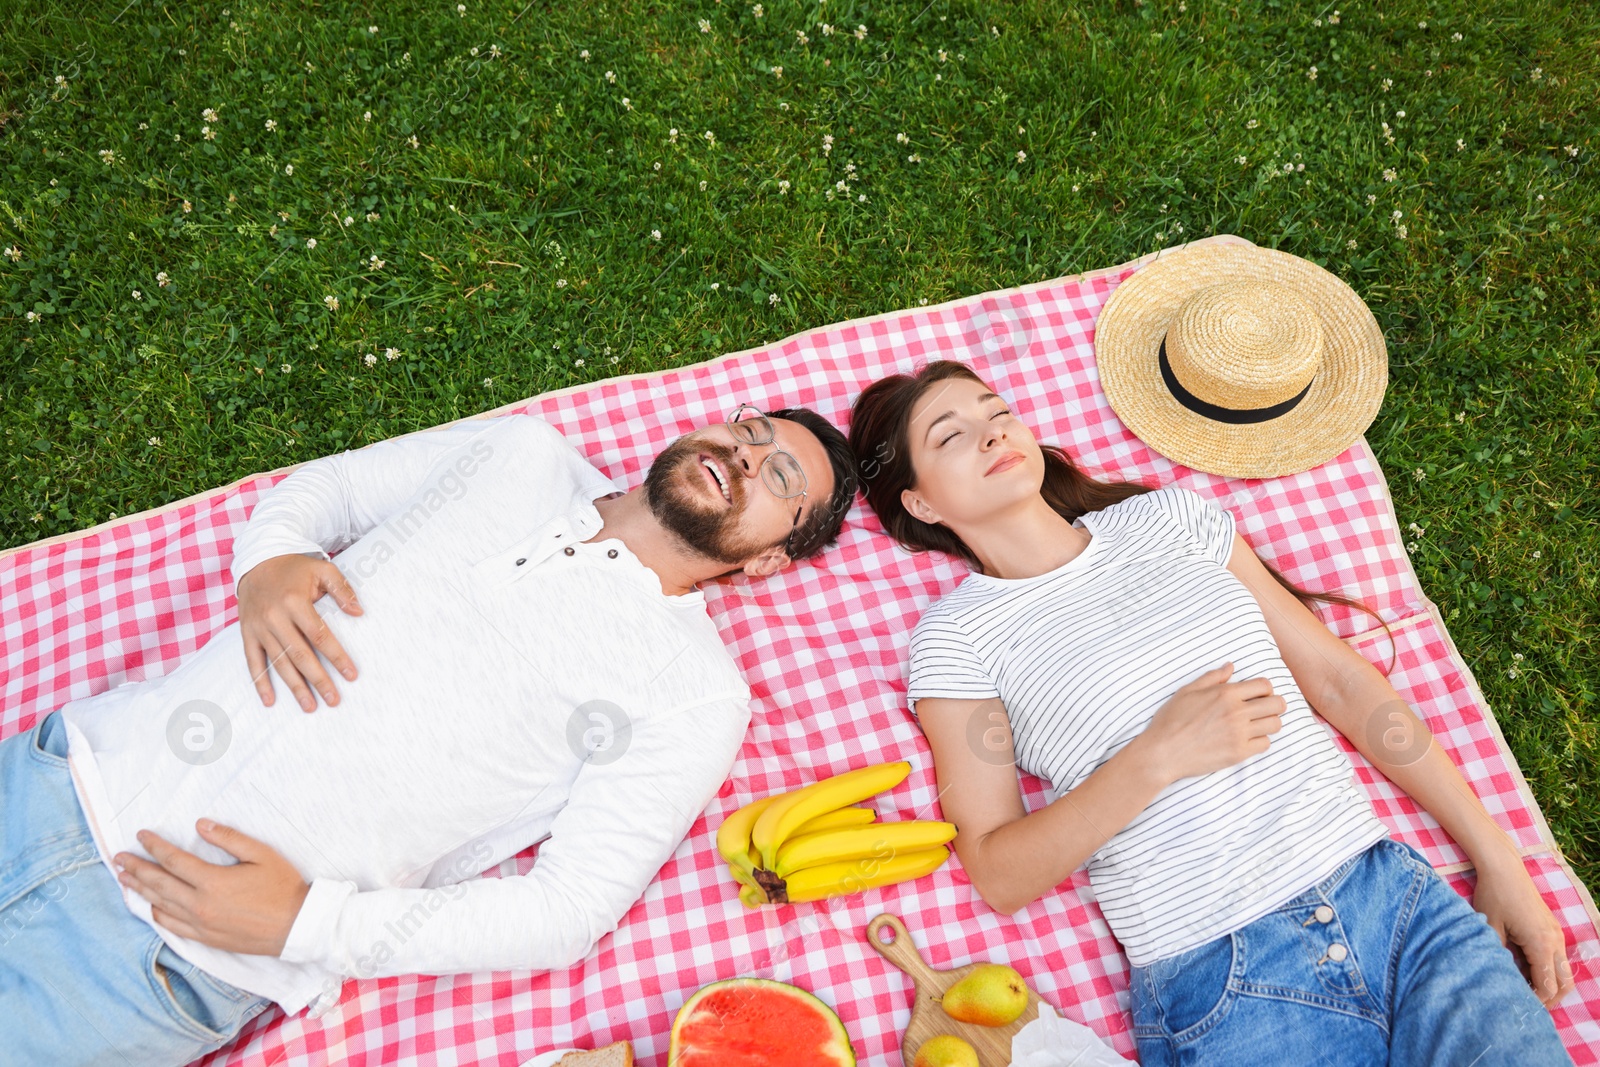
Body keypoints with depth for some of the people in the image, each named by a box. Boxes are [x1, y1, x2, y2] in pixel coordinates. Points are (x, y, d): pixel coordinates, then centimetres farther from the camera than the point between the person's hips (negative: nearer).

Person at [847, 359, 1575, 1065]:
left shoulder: (1171, 517, 11)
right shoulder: (955, 636, -1)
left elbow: (1339, 679, 12)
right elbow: (998, 877, -5)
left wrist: (1496, 858, 10)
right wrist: (1158, 758, -16)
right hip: (1215, 979, -4)